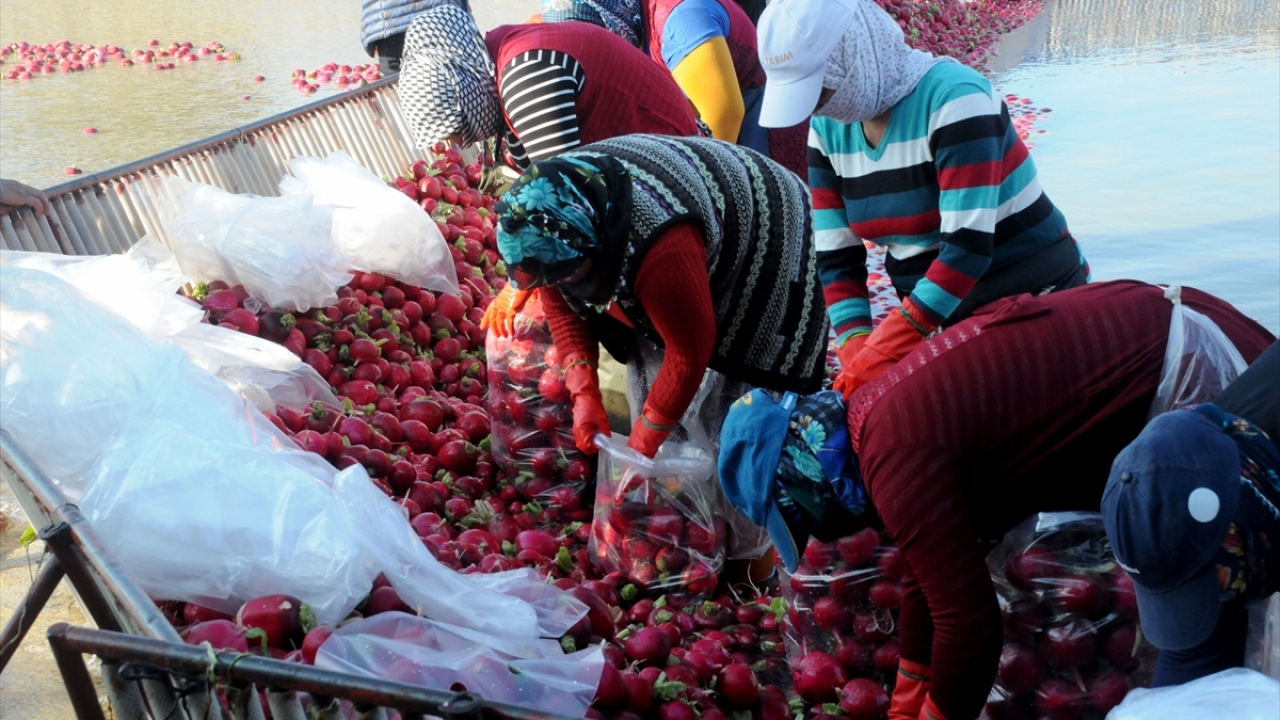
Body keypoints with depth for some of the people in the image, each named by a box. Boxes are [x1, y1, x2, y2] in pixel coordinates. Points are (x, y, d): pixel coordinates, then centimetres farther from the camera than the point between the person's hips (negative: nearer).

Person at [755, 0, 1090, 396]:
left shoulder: (953, 97, -23)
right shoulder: (828, 128, -2)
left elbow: (968, 245, -29)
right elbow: (835, 256, -3)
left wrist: (884, 349, -33)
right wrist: (857, 351, -19)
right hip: (942, 317, 6)